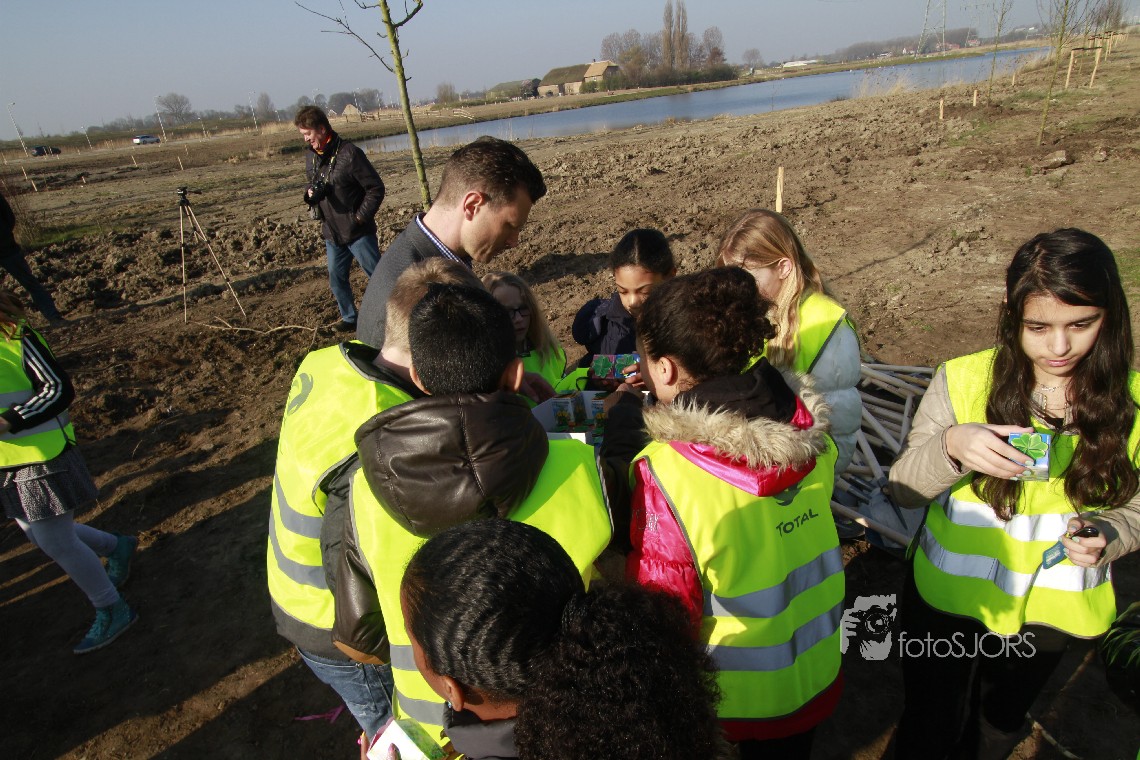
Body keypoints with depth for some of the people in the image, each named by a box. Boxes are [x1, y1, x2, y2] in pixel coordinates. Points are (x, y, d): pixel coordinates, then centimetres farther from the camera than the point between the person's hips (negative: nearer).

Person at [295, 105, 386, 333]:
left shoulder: (349, 153, -15)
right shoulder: (310, 157, 8)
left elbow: (376, 188, -14)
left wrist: (360, 217, -15)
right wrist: (310, 193, -2)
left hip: (357, 231, -7)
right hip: (331, 232, 8)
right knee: (336, 278, 15)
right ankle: (350, 318, 31)